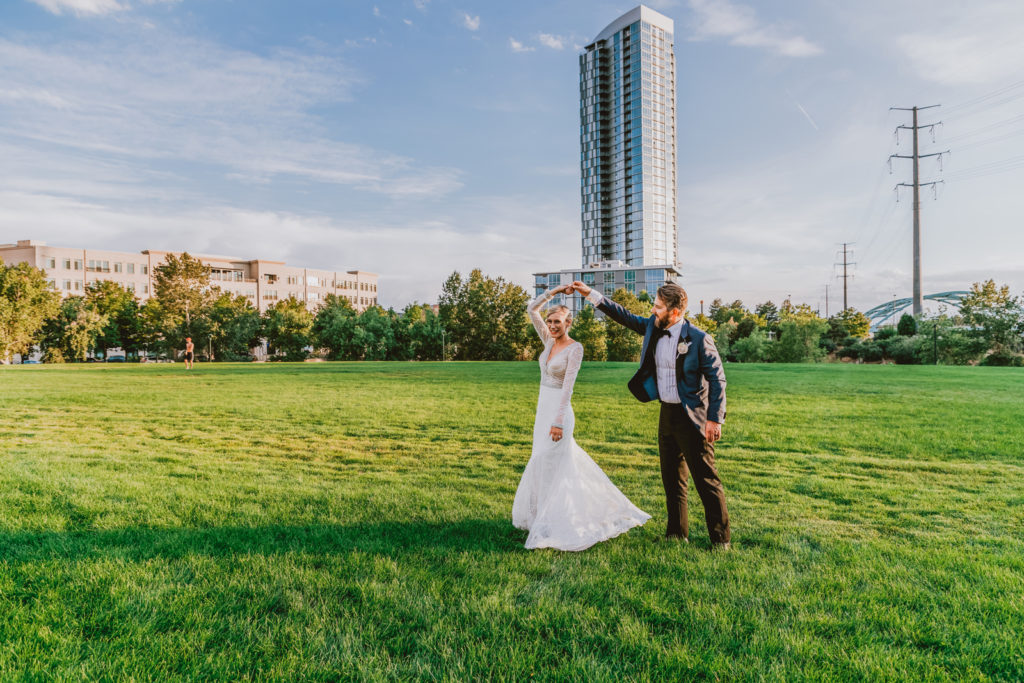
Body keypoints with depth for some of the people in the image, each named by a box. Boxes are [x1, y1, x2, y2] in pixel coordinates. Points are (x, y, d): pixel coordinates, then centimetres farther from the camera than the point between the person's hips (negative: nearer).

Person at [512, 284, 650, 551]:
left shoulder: (575, 348, -12)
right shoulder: (549, 340, 8)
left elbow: (568, 386, -18)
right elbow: (532, 309, 8)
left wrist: (558, 421, -22)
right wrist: (557, 290, 4)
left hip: (558, 411, -8)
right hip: (543, 408, 8)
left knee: (550, 468, -3)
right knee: (553, 463, 16)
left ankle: (551, 527, 9)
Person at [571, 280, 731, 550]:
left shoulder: (699, 339, -15)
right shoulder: (653, 328, 3)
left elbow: (717, 379, -12)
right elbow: (624, 316, 14)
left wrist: (715, 419, -16)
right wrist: (590, 294, 10)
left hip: (692, 417, -7)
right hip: (667, 413, 7)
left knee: (706, 480, 1)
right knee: (672, 478, 16)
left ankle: (721, 538, 16)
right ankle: (677, 533, 30)